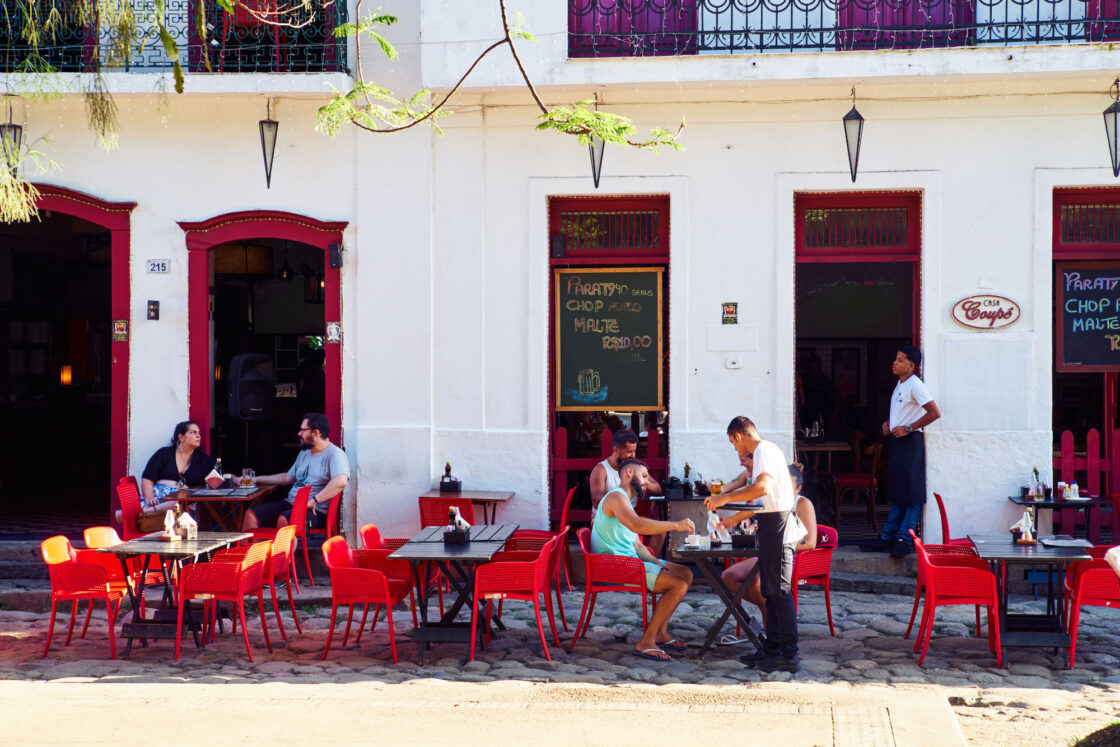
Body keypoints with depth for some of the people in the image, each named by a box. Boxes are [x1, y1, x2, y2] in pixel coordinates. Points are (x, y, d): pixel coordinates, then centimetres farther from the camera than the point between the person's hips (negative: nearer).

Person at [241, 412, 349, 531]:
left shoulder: (335, 454, -10)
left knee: (284, 520, -37)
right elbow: (288, 477, 34)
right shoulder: (304, 453, 21)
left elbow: (341, 482, -28)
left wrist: (313, 501, -29)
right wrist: (256, 479, 33)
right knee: (251, 514, -6)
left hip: (315, 511, -9)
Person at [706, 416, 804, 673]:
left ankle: (789, 657, -7)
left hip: (777, 526, -11)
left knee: (779, 591, -9)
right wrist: (735, 519, 31)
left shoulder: (765, 451, -12)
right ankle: (771, 649, 20)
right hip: (771, 526, 11)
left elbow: (763, 487, -29)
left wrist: (726, 498, -24)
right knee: (770, 591, 14)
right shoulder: (766, 450, 20)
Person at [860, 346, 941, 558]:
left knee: (911, 493, -5)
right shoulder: (900, 384, 16)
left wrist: (908, 428, -17)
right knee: (897, 492, 11)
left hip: (910, 441, -10)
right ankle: (887, 537, 14)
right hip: (897, 441, 10)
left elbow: (935, 413, -20)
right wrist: (888, 424, 12)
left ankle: (905, 539, -4)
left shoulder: (915, 385, -13)